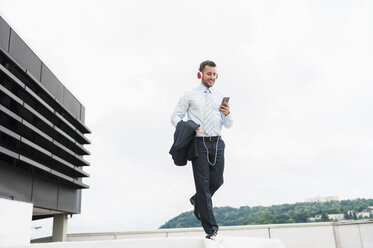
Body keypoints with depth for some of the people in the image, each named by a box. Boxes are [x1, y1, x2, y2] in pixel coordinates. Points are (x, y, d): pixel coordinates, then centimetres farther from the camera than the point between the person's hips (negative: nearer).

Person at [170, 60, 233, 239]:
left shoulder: (220, 97, 16)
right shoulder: (189, 95, 7)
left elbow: (228, 125, 13)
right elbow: (175, 116, 4)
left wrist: (227, 114, -9)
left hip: (217, 143, 4)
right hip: (199, 142, -4)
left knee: (217, 181, 3)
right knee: (203, 184, -4)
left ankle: (197, 200, 36)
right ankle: (211, 229, 2)